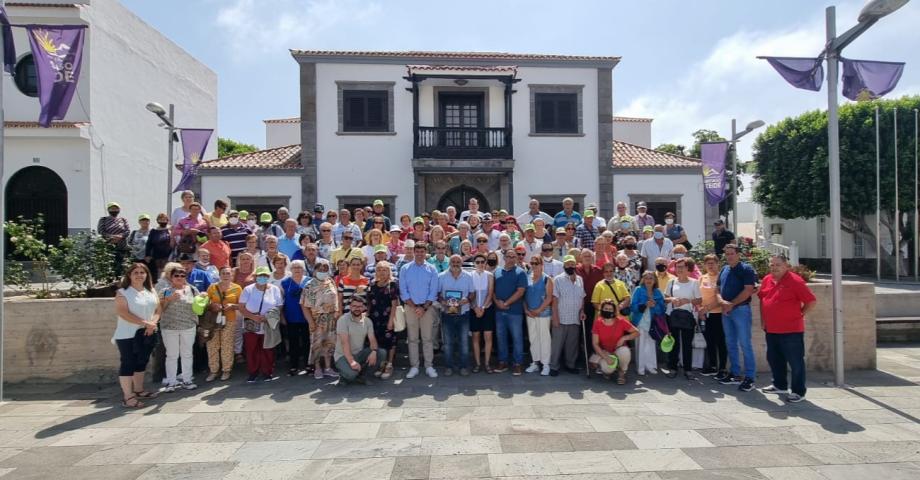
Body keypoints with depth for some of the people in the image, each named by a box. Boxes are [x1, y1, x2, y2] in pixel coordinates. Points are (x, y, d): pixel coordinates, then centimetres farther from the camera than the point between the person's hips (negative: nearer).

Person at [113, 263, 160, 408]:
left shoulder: (151, 291, 11)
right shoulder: (123, 292, -8)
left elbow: (157, 309, 10)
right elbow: (123, 313, -18)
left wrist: (153, 323, -10)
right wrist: (145, 323, -22)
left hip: (147, 334, 7)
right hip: (128, 335, -6)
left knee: (141, 363, 15)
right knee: (128, 364, -4)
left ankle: (138, 390, 28)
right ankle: (128, 397, -1)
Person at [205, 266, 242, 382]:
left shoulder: (237, 288, 2)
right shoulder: (212, 287, 4)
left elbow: (241, 305, 4)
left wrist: (232, 305, -14)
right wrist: (212, 306, -14)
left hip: (229, 321, -1)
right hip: (213, 320, 1)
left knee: (227, 346, 2)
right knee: (212, 346, 3)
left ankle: (226, 370, 15)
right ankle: (213, 371, 15)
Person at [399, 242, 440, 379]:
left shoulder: (431, 270, 2)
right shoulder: (405, 269, 2)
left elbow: (433, 292, 0)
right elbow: (403, 291, -1)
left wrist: (424, 308, -10)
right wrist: (414, 307, -9)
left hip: (427, 307, 0)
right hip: (410, 307, 0)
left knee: (427, 338, 4)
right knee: (412, 339, 5)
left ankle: (429, 366, 11)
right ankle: (414, 367, 12)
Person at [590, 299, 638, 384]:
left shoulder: (621, 321, -14)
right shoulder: (598, 323, -13)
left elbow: (636, 333, -8)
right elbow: (595, 344, -13)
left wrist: (624, 338, -24)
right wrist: (606, 357, -23)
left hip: (619, 349, -1)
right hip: (604, 351, 1)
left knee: (624, 351, -37)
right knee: (593, 363, -29)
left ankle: (621, 373, -4)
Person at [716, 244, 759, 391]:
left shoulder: (746, 269, -7)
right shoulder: (724, 270, 13)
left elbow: (748, 290, -15)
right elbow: (719, 289, 14)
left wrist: (731, 304, -14)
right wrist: (722, 302, -5)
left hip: (741, 309, -7)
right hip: (726, 311, 7)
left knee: (745, 344, -5)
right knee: (731, 344, 12)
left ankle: (749, 378, 2)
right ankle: (735, 375, 21)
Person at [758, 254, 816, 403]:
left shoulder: (795, 281, -13)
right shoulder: (767, 280, 7)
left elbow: (812, 301, -12)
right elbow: (762, 299, 20)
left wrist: (800, 315, -7)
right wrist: (763, 319, 15)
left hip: (791, 330, -7)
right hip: (771, 329, 7)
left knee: (795, 361, 3)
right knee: (773, 358, 18)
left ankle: (798, 391, 14)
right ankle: (780, 385, 34)